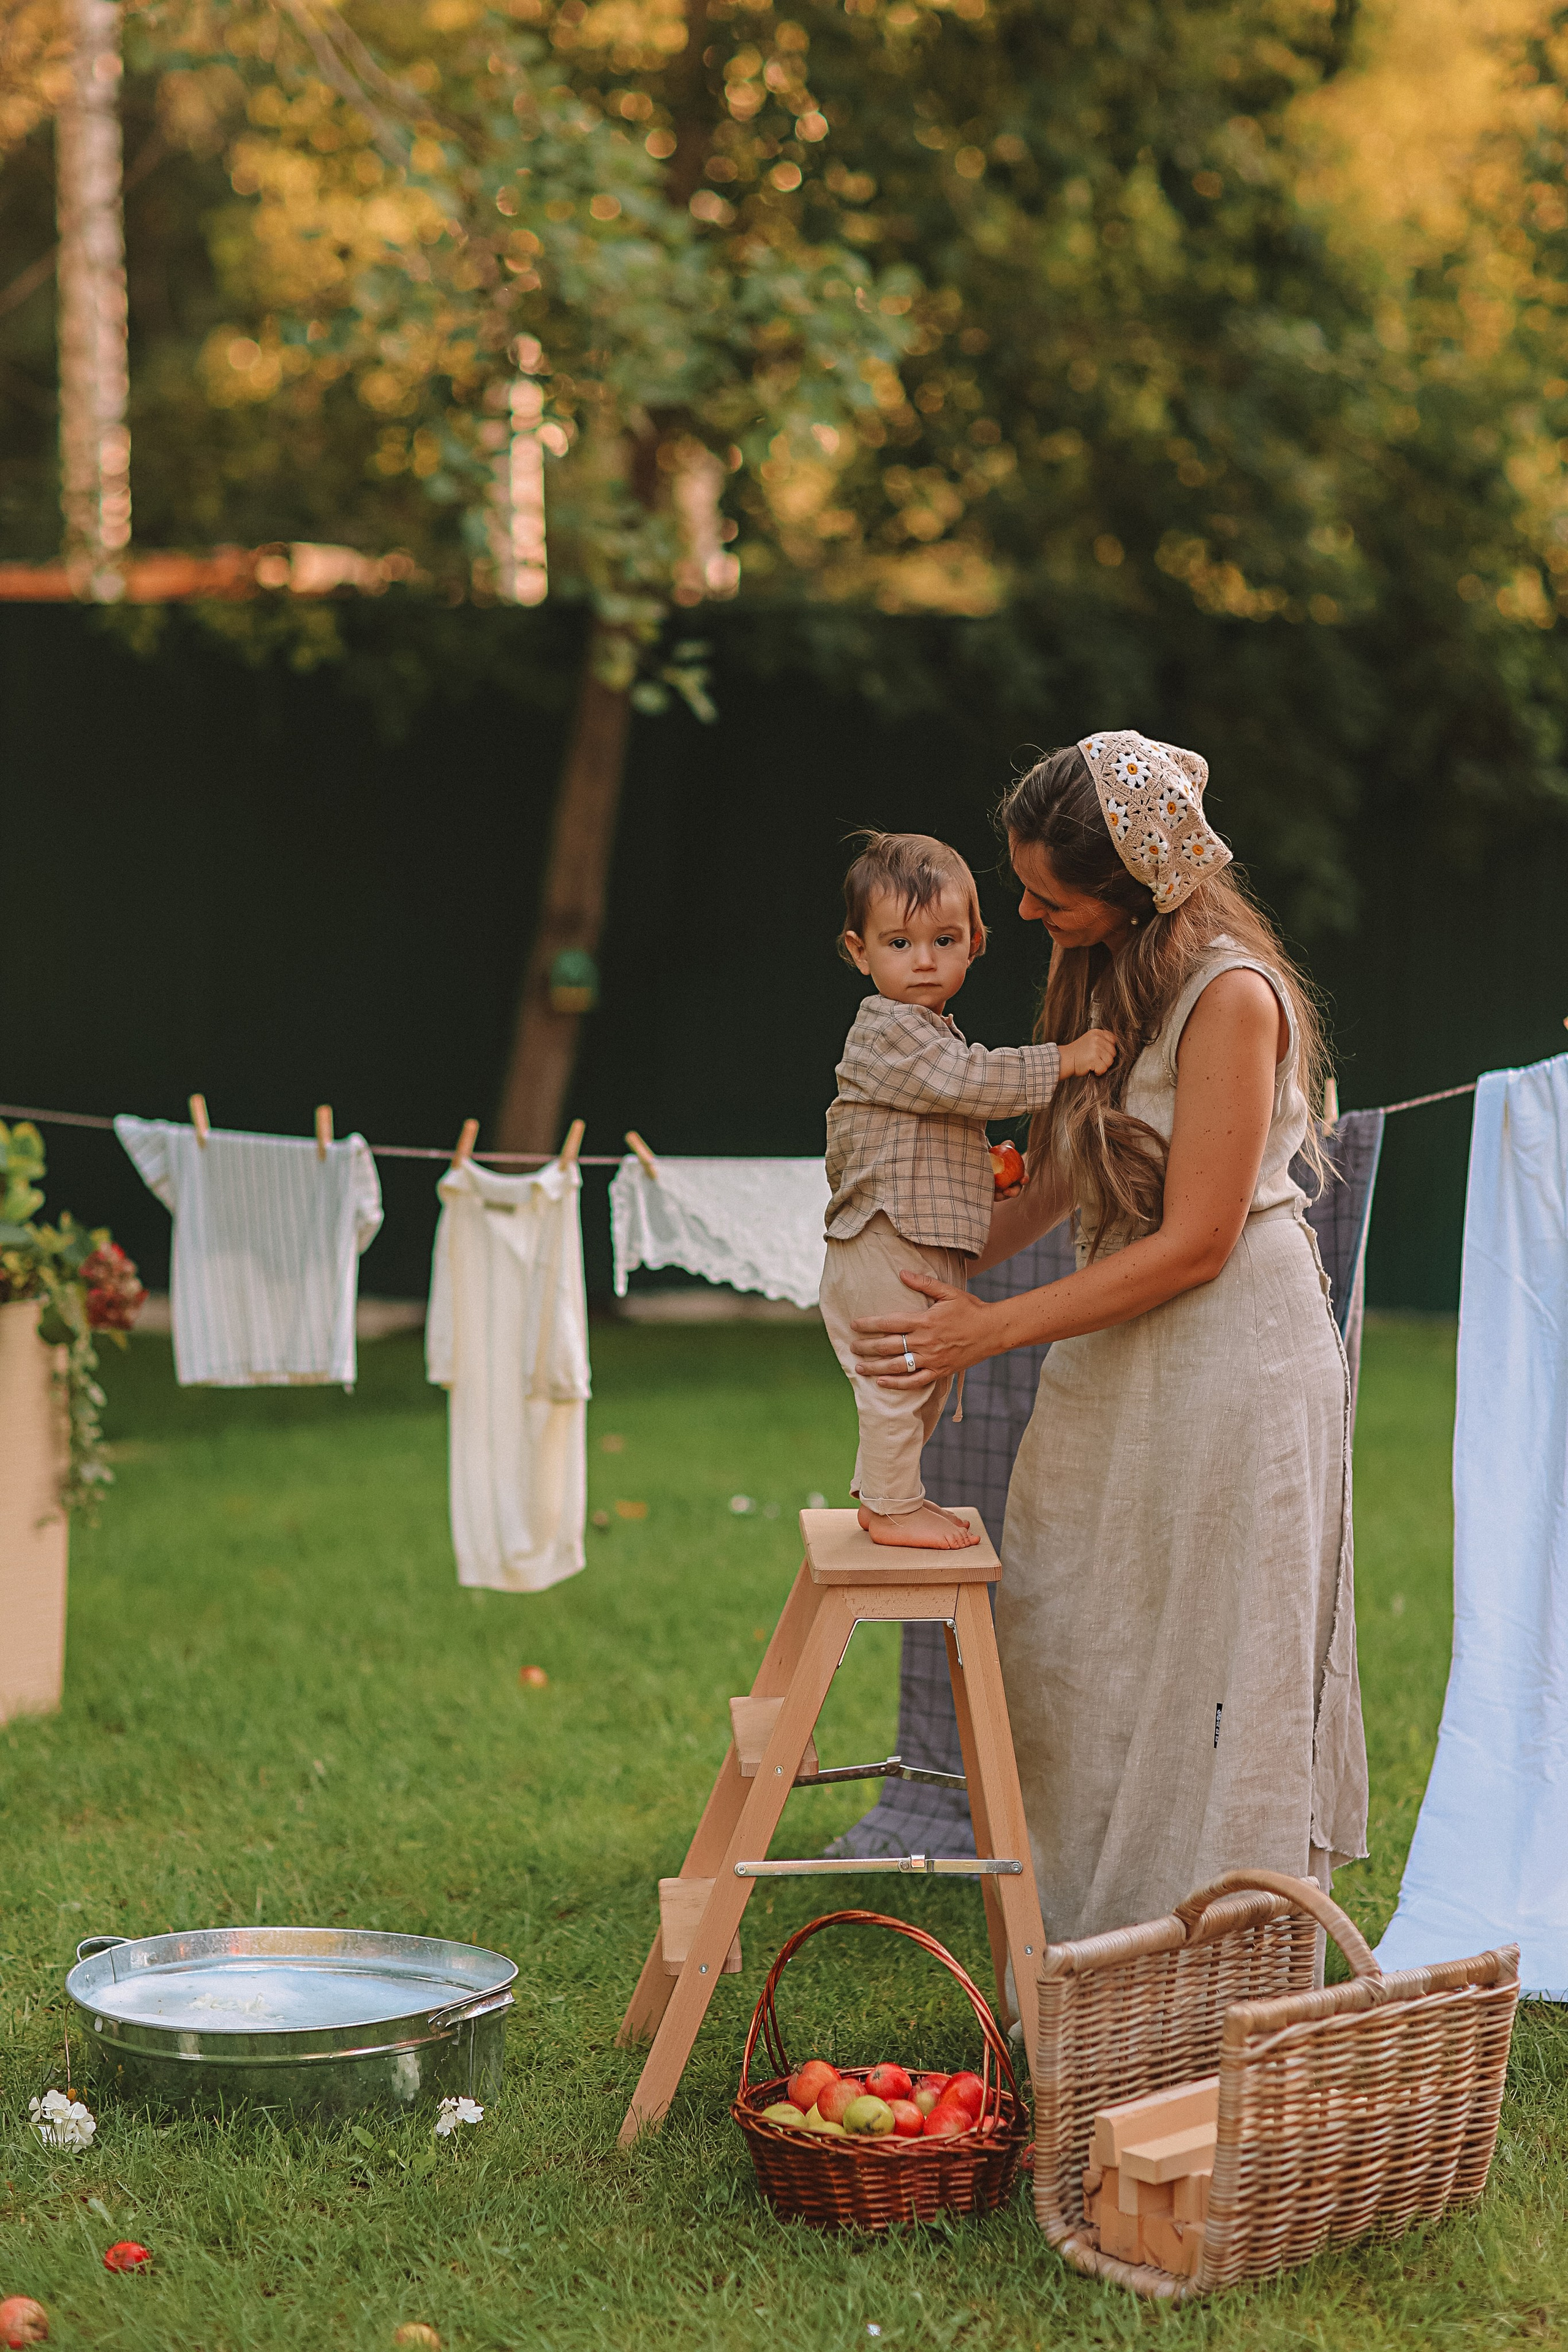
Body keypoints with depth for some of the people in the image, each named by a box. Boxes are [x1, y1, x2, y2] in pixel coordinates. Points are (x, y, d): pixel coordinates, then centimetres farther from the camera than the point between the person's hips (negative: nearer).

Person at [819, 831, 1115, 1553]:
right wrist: (1066, 1060, -22)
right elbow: (970, 1080, -26)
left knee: (923, 1380, 19)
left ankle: (883, 1494, 30)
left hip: (930, 1251, 11)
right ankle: (893, 1506, 8)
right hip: (888, 1245, -11)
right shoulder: (888, 1031, -17)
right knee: (897, 1381, -3)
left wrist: (982, 1170, 18)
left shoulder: (928, 1033, 17)